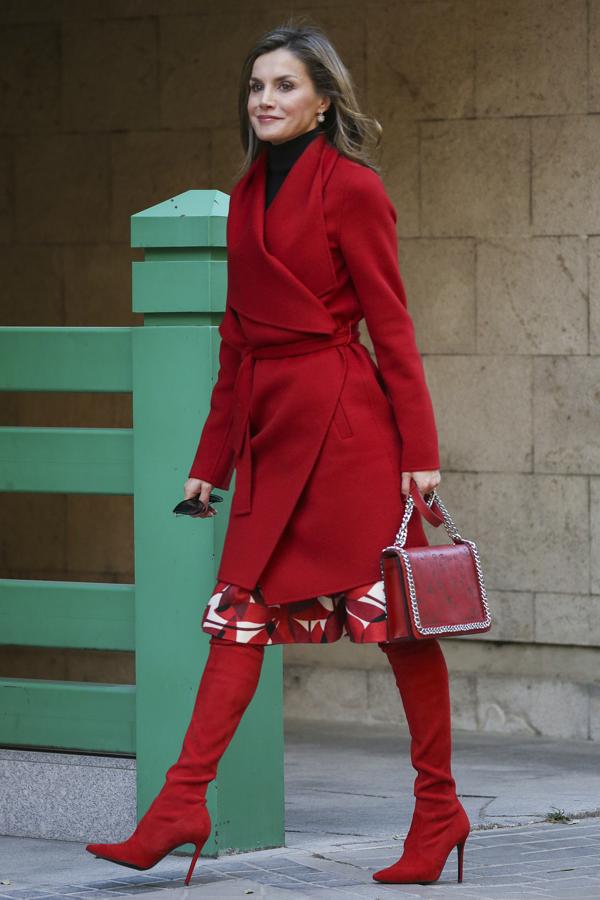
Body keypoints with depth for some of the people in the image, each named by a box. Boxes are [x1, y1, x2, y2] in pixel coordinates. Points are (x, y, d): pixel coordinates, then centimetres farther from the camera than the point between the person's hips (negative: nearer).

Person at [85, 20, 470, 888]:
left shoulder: (352, 189, -6)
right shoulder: (248, 195, 14)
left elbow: (390, 325, -7)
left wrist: (419, 451, -11)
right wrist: (212, 458, 17)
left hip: (345, 422, -7)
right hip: (269, 423, 7)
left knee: (393, 613, 0)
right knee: (241, 609, 1)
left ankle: (439, 809, 8)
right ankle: (183, 802, -4)